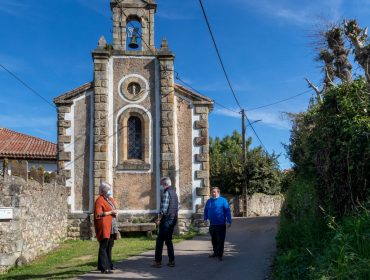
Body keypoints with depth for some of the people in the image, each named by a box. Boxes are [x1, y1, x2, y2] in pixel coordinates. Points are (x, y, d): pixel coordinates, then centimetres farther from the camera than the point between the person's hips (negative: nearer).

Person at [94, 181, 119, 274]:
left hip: (111, 227, 9)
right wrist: (110, 212, -17)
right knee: (104, 246, -8)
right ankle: (104, 267, -7)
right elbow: (98, 214, -18)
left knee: (110, 246, 14)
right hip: (104, 227, -9)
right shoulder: (99, 200, -9)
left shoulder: (110, 199, 18)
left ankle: (109, 265, 24)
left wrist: (115, 212, 13)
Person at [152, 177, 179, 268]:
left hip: (166, 220, -9)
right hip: (173, 219, 9)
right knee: (168, 240, 14)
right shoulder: (174, 192, 14)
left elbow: (164, 209, -20)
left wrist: (159, 219, -11)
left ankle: (158, 261, 1)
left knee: (160, 241, -1)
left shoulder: (166, 193, -14)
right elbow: (177, 207, 18)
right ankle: (171, 261, 12)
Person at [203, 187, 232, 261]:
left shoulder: (223, 200, -5)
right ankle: (215, 252, 29)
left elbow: (227, 211, -8)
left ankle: (219, 254, 5)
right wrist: (205, 219, 6)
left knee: (220, 240, -2)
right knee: (214, 240, 15)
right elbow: (206, 211, 18)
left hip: (221, 224, -5)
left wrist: (229, 221, -12)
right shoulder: (209, 201, 10)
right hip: (212, 224, 5)